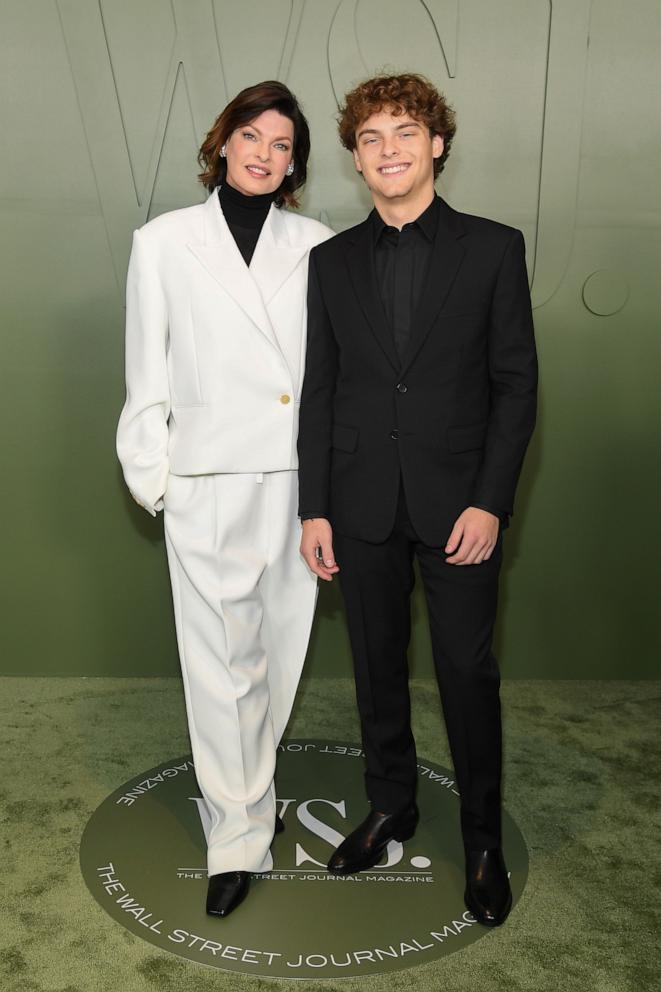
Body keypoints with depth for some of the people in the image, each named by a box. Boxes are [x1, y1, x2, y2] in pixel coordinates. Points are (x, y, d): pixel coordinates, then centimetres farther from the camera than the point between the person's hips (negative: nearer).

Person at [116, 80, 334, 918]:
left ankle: (246, 782, 37)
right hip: (209, 486, -2)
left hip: (298, 481, 2)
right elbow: (148, 375, 5)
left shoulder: (316, 246, 6)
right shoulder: (164, 243, 4)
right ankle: (239, 834, 17)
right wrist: (153, 474, 1)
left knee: (278, 652, 13)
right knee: (223, 661, 2)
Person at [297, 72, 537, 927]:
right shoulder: (332, 260, 7)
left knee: (468, 672, 5)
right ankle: (390, 806, 35)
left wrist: (491, 501, -11)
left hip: (458, 504, -2)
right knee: (378, 666, 14)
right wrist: (314, 508, 1)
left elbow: (516, 382, -3)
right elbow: (319, 390, 6)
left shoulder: (492, 248, 0)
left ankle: (483, 837, 25)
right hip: (364, 505, 3)